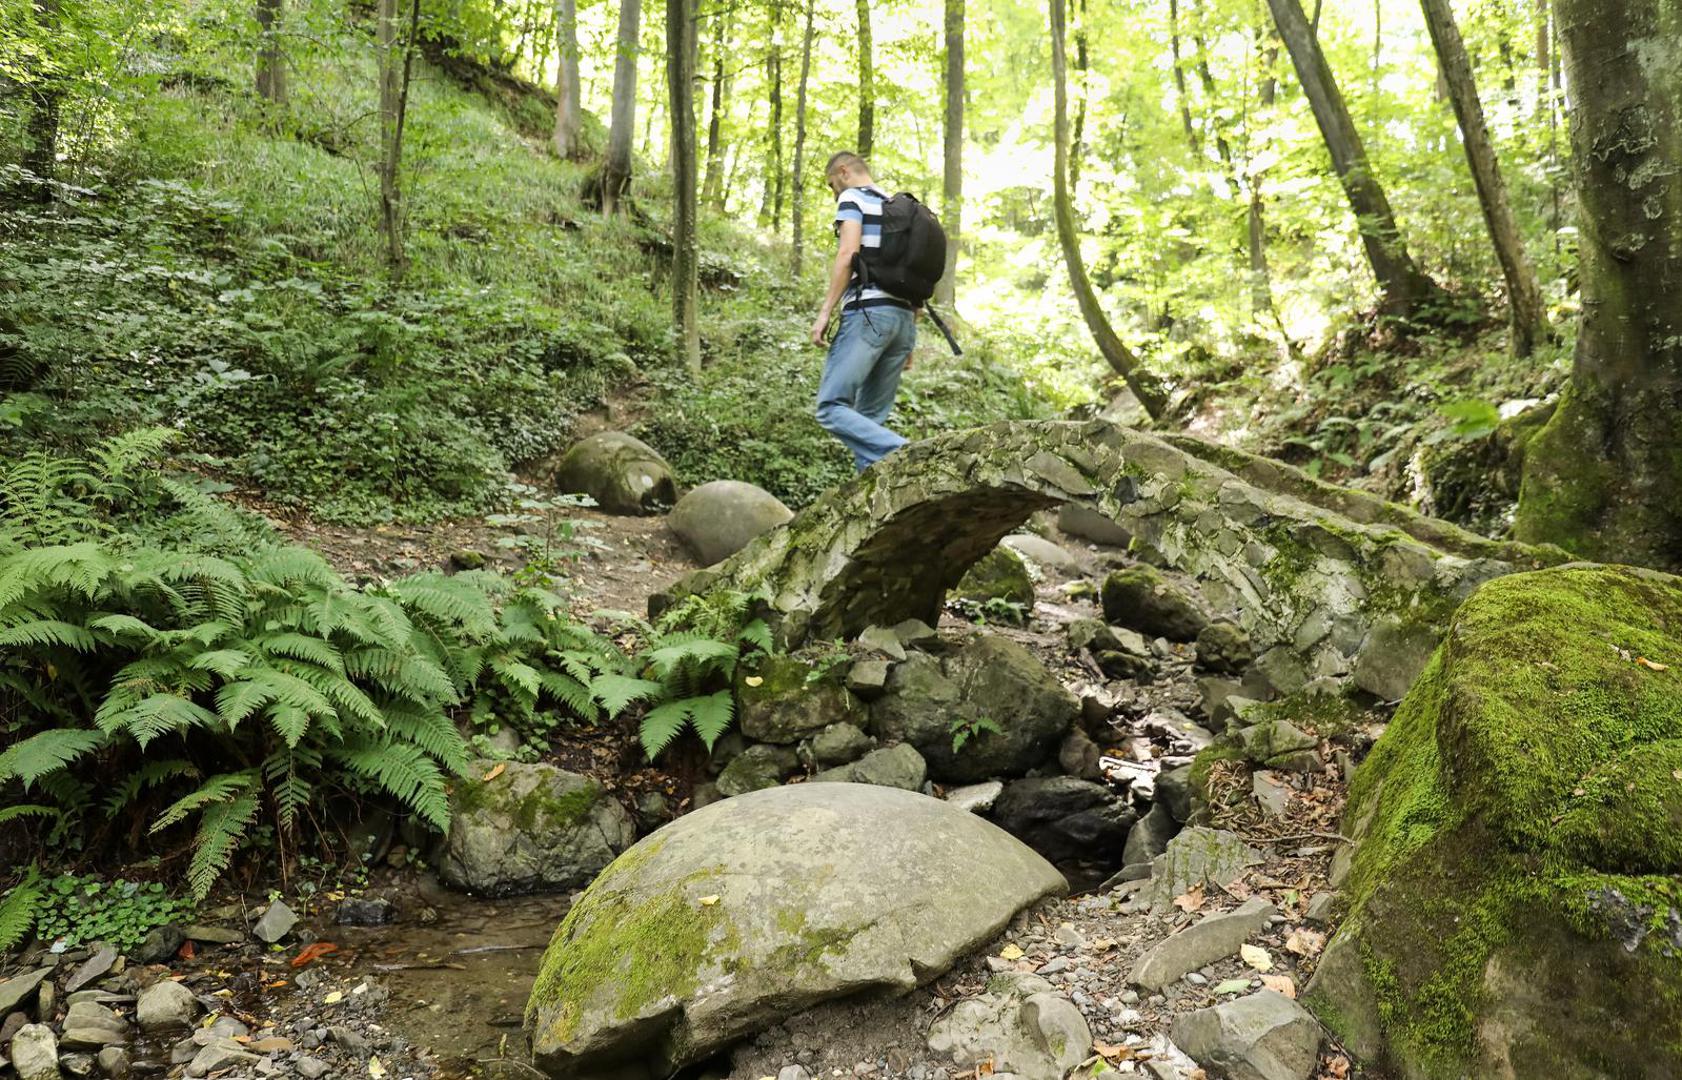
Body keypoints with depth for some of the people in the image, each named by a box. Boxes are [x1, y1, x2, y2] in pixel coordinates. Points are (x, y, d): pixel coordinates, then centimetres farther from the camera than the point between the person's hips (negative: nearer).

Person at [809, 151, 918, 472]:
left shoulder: (852, 197, 5)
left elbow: (848, 253, -13)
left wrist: (825, 311, -14)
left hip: (867, 312, -8)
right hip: (904, 316, 8)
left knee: (832, 408, -11)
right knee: (871, 418, 8)